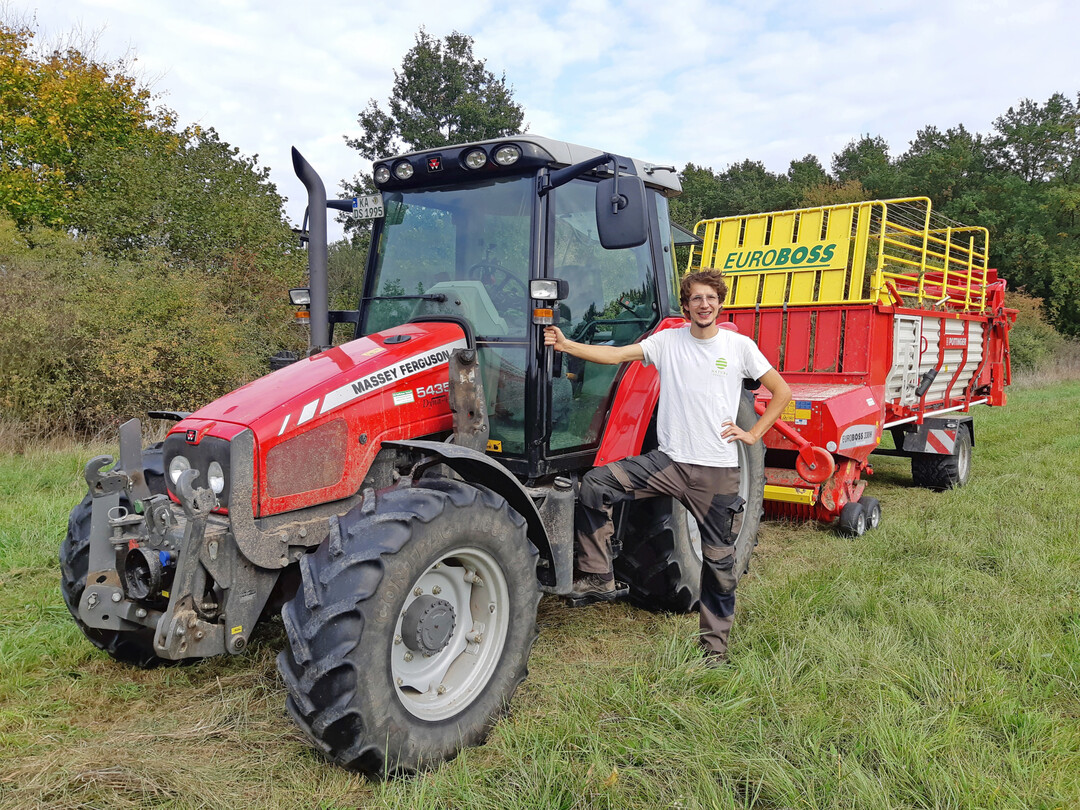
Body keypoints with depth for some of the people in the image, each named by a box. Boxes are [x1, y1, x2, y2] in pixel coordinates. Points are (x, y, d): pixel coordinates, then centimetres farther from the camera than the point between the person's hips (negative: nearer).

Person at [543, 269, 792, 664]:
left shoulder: (739, 345, 2)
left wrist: (753, 433, -1)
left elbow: (782, 391, 8)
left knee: (719, 559, 7)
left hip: (717, 471, -1)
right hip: (667, 461, 1)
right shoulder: (667, 342, 3)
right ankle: (599, 578, -6)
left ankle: (716, 642, 27)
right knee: (594, 484, -17)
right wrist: (566, 346, -19)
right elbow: (616, 355, -7)